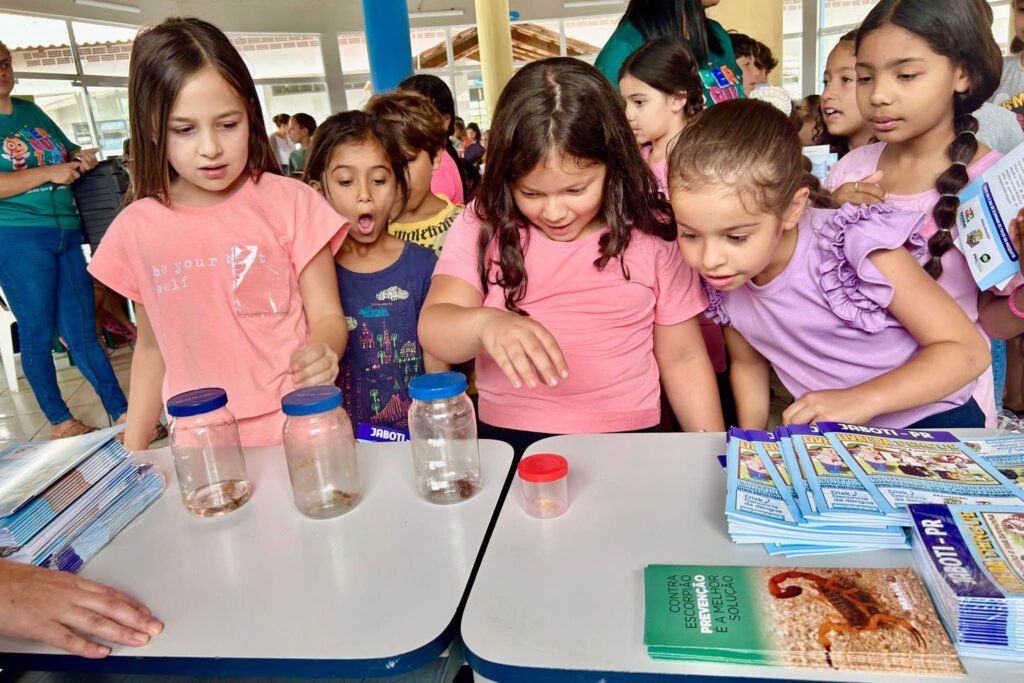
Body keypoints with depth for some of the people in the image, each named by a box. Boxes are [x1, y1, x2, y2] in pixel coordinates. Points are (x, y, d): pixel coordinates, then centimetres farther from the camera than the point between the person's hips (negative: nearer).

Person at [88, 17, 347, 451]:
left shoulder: (291, 203, -8)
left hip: (296, 431, -2)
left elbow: (327, 315, -7)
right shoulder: (137, 228, 1)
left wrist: (321, 352, -30)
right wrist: (132, 453, 11)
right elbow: (151, 346, 10)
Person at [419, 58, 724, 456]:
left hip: (626, 439, 0)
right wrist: (485, 324, -33)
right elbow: (434, 327, -13)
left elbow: (682, 357, 6)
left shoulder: (651, 234, 0)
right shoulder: (480, 227, -1)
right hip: (507, 440, 1)